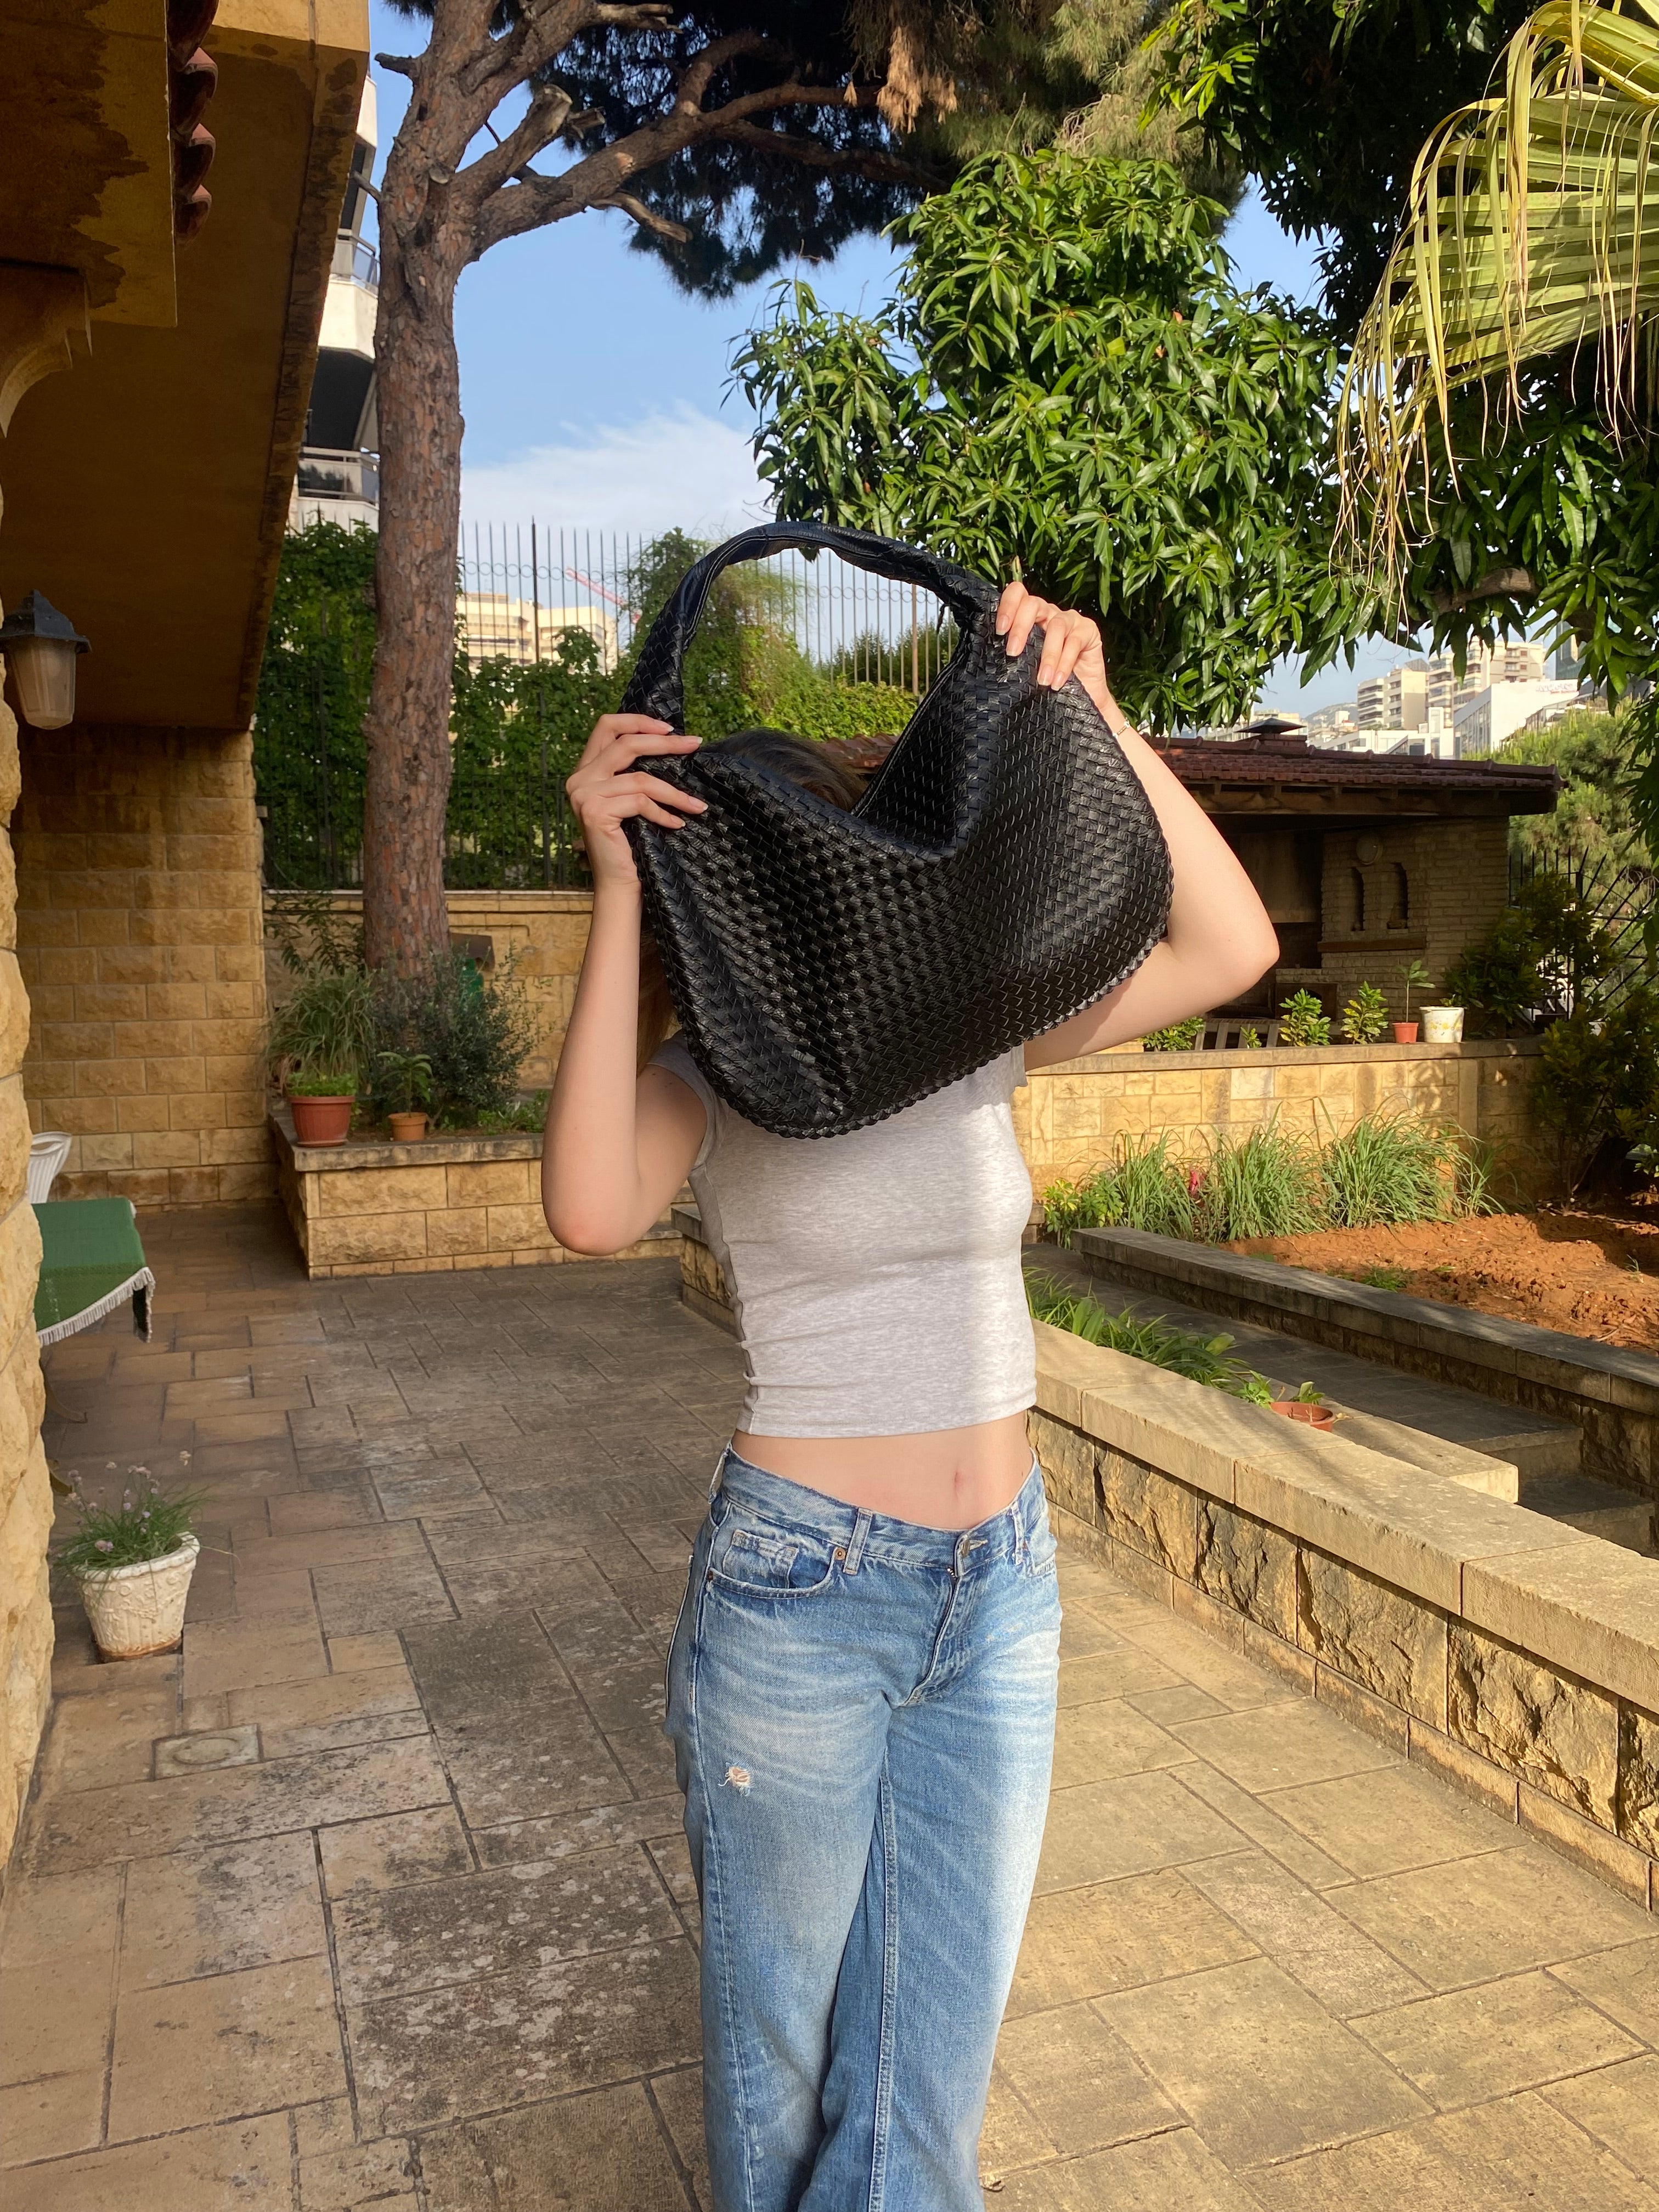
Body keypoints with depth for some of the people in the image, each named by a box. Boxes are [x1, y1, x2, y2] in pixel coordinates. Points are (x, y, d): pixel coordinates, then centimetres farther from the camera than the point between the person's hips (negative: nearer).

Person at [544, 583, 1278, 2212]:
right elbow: (592, 1213, -31)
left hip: (1001, 1587, 3)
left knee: (936, 2042, 18)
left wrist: (1093, 716, -13)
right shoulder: (708, 1081, -9)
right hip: (797, 1587, -3)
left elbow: (1229, 947, -7)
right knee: (785, 2019, 20)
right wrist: (617, 886, -28)